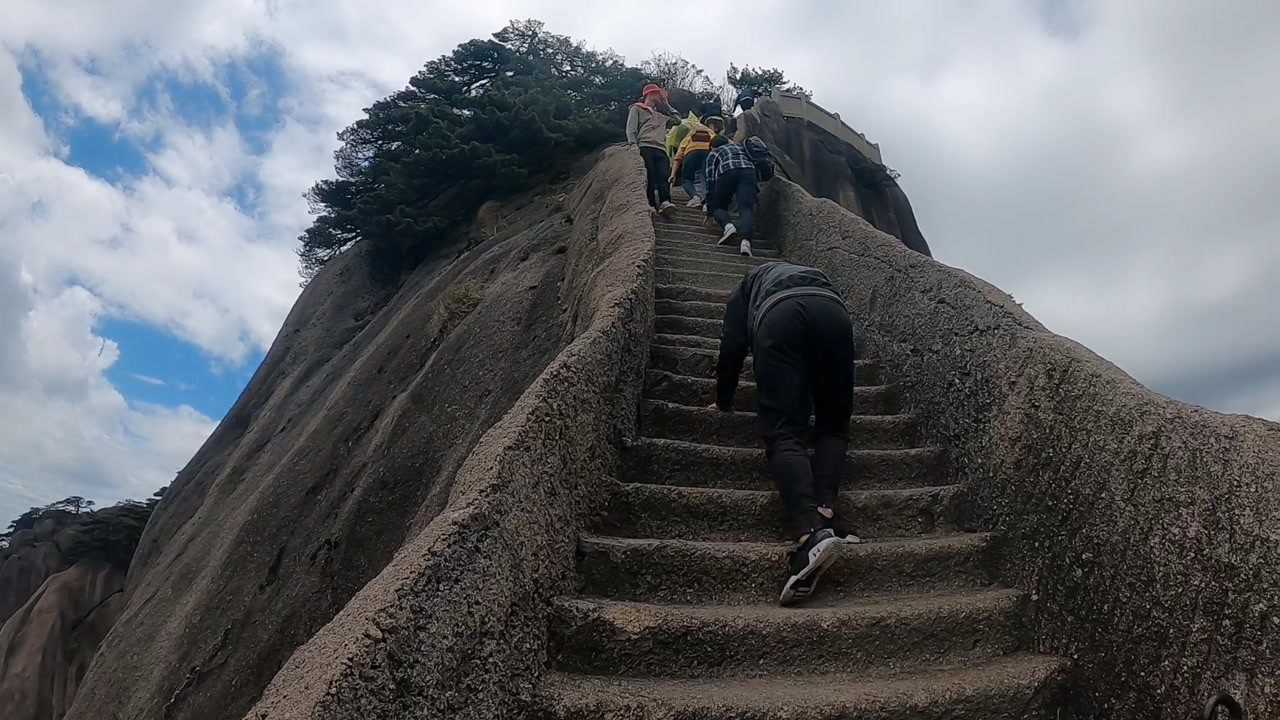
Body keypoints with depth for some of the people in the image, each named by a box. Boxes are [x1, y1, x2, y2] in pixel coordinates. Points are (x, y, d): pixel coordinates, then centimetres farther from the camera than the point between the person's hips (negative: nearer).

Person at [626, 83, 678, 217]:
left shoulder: (661, 113, 35)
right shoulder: (637, 109, 18)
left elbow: (677, 119, 38)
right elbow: (631, 129, 6)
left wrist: (665, 103, 35)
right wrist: (633, 145, -11)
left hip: (660, 149, 4)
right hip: (645, 147, -4)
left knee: (664, 176, -20)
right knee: (649, 177, -18)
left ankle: (665, 203, -38)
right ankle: (652, 204, -25)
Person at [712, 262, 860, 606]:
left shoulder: (749, 284, 40)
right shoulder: (814, 274, 48)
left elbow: (732, 348, 29)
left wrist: (723, 402, 40)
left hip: (780, 315, -2)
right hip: (833, 311, 3)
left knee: (783, 433, -8)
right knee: (833, 426, 13)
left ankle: (810, 532, -31)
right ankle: (826, 513, -11)